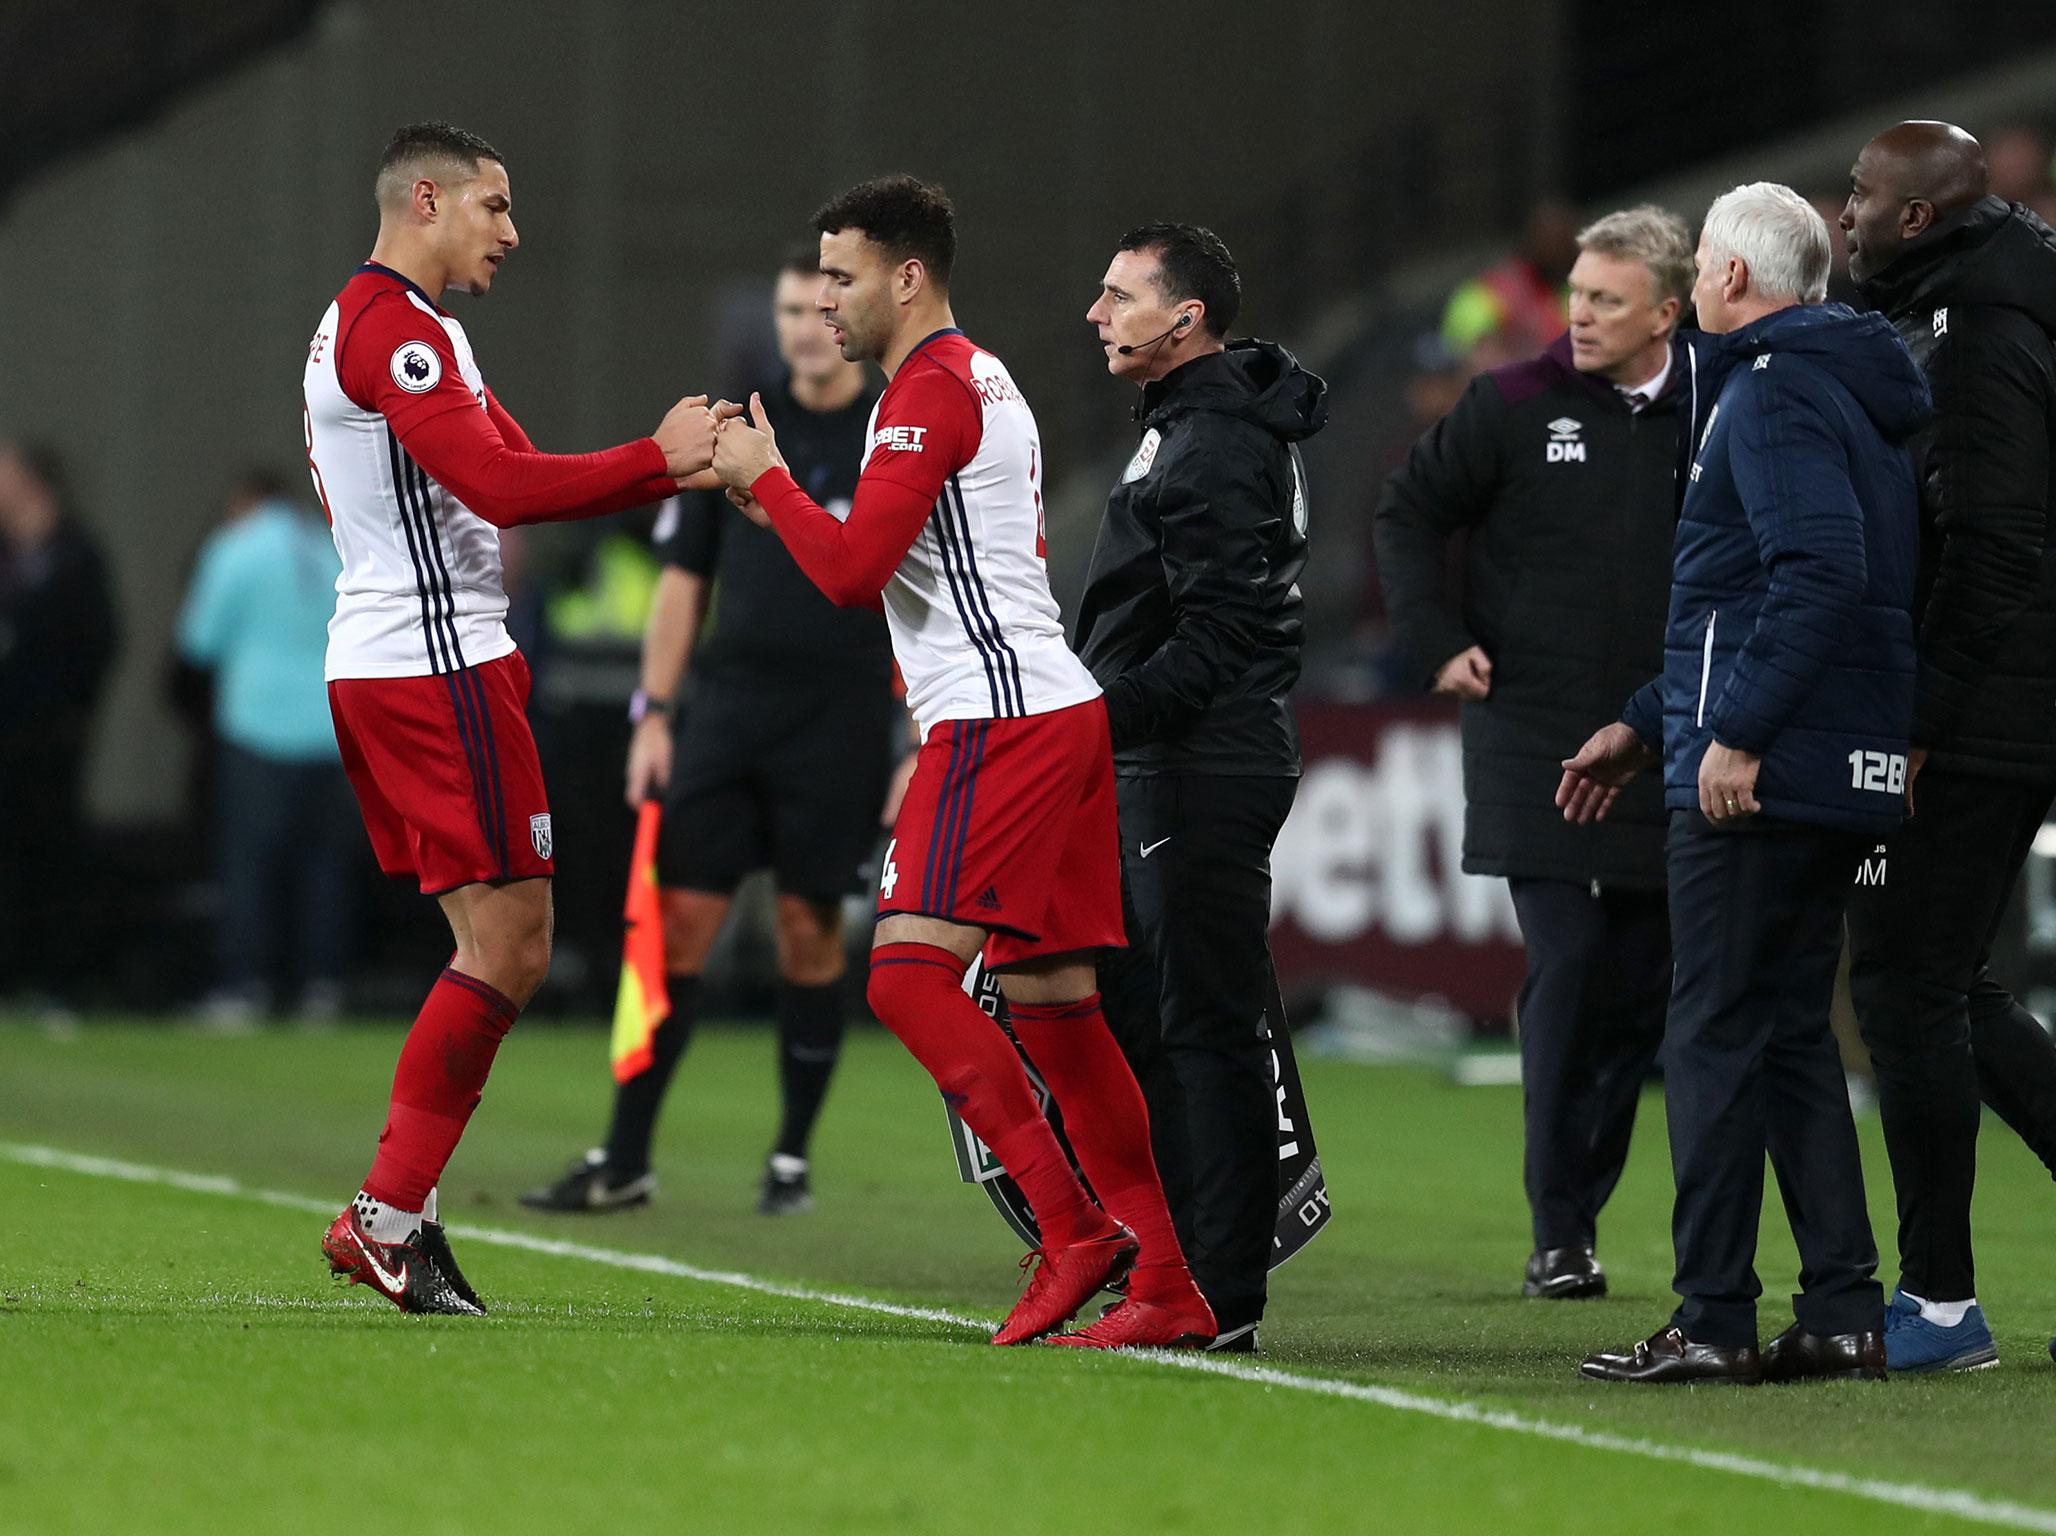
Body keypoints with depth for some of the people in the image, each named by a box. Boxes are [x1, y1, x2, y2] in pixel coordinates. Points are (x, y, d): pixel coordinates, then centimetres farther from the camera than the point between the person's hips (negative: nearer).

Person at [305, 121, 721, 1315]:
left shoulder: (375, 322, 22)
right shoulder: (393, 324, -12)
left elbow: (505, 479, 19)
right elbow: (500, 484, -22)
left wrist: (680, 466, 8)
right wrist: (658, 458, -14)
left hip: (378, 665, 11)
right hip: (436, 666, -11)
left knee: (501, 949, 10)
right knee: (510, 947, -9)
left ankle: (399, 1216, 7)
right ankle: (386, 1217, -7)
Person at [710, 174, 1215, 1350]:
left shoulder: (931, 387, -9)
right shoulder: (989, 383, 23)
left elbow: (852, 570, -15)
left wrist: (766, 479, -2)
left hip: (1000, 714, -10)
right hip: (1061, 710, 10)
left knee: (910, 972, -15)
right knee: (1049, 998, 7)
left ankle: (1075, 1228, -18)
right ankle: (1169, 1287, 5)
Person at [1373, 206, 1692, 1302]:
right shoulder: (1517, 406, -1)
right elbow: (1408, 511, 7)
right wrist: (1436, 642, -2)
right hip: (1536, 747, -3)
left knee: (1648, 988, 4)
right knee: (1567, 972, -10)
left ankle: (1583, 1201, 18)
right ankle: (1559, 1237, -4)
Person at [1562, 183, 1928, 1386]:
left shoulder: (1773, 392, -12)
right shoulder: (1847, 388, 20)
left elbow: (1820, 573, -25)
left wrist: (1738, 730, -25)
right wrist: (1646, 725, 28)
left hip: (1763, 778, -10)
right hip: (1848, 776, 10)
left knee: (1717, 1036, -6)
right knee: (1793, 1031, 12)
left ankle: (1714, 1321, -5)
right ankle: (1845, 1315, 9)